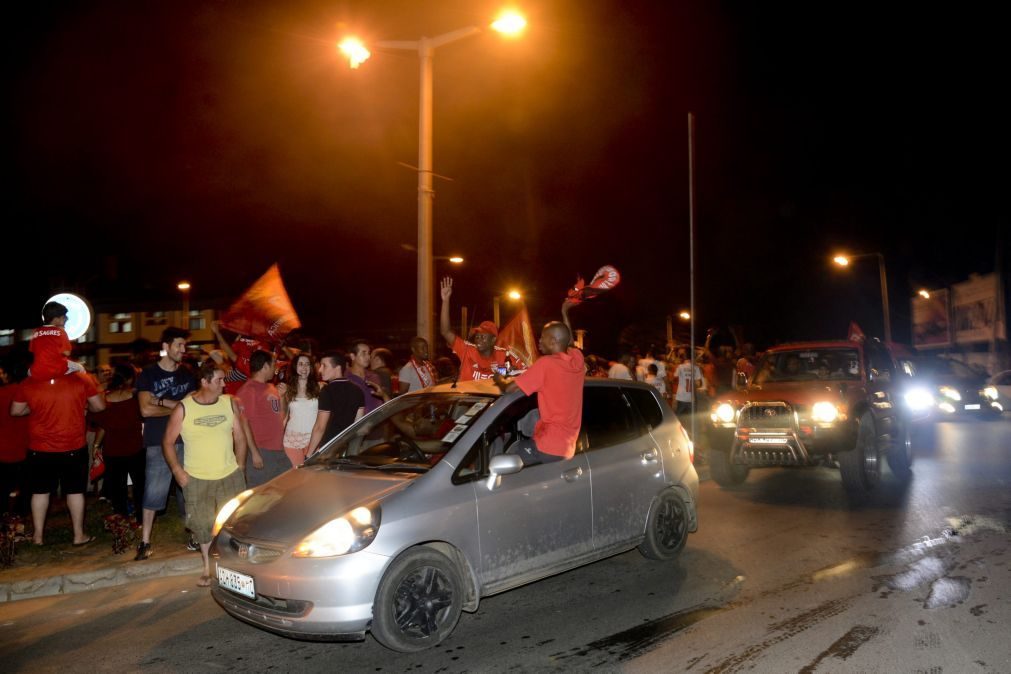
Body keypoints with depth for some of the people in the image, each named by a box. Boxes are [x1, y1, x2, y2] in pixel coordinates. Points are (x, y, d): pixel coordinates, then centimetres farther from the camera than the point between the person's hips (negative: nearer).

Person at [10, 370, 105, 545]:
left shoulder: (27, 384, -8)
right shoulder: (81, 379, -12)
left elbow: (15, 411, 5)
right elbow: (100, 406, -3)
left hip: (40, 449, 1)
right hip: (74, 447, -1)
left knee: (40, 491, 15)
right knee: (75, 491, 10)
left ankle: (38, 535, 24)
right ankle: (79, 535, 18)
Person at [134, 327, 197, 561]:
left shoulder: (187, 375, 10)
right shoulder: (148, 374, 0)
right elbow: (146, 409, -11)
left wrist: (162, 402, -11)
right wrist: (176, 407, -5)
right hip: (158, 443, -3)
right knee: (153, 492, -2)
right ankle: (145, 541, 8)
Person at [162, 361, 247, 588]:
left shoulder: (230, 403, 0)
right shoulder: (183, 409, -6)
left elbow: (240, 437, 6)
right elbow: (168, 442, 0)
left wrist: (240, 467, 2)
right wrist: (177, 470, -7)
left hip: (230, 476, 1)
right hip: (196, 479, -1)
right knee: (204, 525, 7)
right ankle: (208, 569, 24)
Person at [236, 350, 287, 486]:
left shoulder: (271, 388, 15)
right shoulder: (248, 390, -10)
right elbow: (243, 423, -15)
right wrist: (254, 452, -17)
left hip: (280, 450, 8)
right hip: (261, 452, -8)